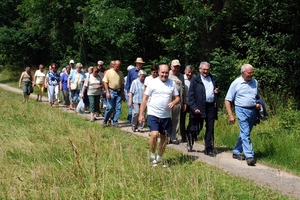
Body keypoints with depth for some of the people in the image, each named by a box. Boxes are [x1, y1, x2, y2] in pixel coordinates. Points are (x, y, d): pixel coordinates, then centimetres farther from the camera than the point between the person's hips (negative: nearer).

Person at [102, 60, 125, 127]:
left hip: (119, 92, 4)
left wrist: (123, 93, 12)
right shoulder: (108, 72, -2)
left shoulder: (120, 73, 10)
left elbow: (122, 84, 14)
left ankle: (115, 122, 10)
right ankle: (105, 121, 13)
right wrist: (107, 92, -12)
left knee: (118, 108, 2)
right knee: (110, 107, -6)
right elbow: (105, 82, -4)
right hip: (111, 91, -4)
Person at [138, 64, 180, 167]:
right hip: (153, 115, -4)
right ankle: (152, 155, 3)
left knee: (164, 138, 10)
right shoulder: (153, 83, -3)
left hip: (166, 116, 4)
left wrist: (174, 102, -15)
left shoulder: (172, 83, 5)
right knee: (154, 135, -20)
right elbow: (145, 99, 0)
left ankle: (159, 159, 27)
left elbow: (177, 98, 9)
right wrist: (141, 114, -4)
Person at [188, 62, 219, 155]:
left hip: (211, 106, 4)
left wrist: (217, 92, 1)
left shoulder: (213, 79, 14)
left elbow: (216, 93, 26)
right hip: (200, 108, -4)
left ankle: (209, 149, 12)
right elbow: (190, 95, -5)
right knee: (197, 128, 4)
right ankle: (190, 143, 31)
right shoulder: (195, 80, -1)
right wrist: (194, 108, -14)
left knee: (210, 129, 5)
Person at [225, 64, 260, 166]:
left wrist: (258, 104, 2)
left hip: (253, 111, 5)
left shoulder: (255, 82, 8)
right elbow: (227, 100, -4)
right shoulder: (236, 83, -6)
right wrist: (230, 115, -10)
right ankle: (249, 156, -16)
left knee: (244, 133, 13)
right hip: (242, 110, -5)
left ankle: (236, 152, 27)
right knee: (245, 133, -12)